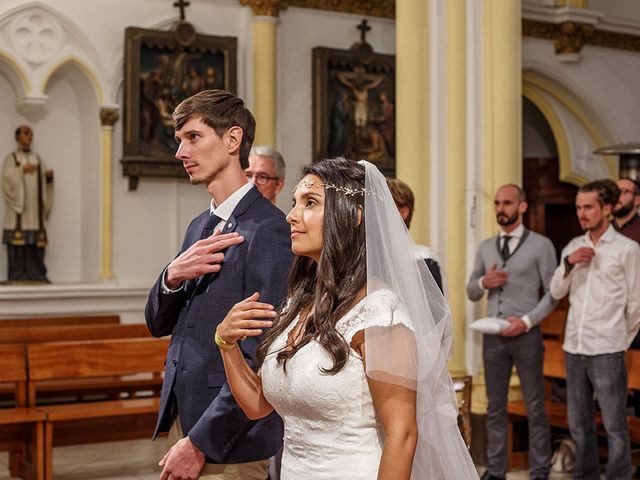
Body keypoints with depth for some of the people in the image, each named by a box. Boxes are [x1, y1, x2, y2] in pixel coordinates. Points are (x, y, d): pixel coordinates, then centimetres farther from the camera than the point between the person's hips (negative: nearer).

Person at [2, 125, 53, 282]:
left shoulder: (38, 159, 18)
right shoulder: (10, 158, 6)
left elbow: (45, 183, 13)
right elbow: (6, 178, -10)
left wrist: (49, 176, -8)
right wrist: (22, 169, -19)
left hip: (34, 209, 4)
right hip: (18, 207, -4)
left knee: (35, 245, -1)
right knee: (18, 245, -9)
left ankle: (36, 275, 0)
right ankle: (17, 277, -8)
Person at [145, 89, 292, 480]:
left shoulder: (268, 230, -17)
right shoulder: (200, 226, 11)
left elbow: (260, 358, -20)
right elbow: (159, 324, 12)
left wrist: (199, 443, -18)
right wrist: (173, 277, -9)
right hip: (181, 419, 8)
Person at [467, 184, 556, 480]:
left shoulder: (540, 245, -2)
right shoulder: (485, 247, 11)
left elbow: (553, 293, -5)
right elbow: (471, 293, 14)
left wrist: (526, 321, -16)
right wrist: (483, 282, -8)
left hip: (526, 334, -4)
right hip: (493, 335, 4)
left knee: (535, 407, 3)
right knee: (495, 407, 9)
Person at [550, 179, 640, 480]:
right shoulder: (573, 247, 10)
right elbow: (556, 292, 6)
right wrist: (568, 263, -9)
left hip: (606, 350, -5)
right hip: (574, 346, 5)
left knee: (614, 425, 1)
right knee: (578, 423, 14)